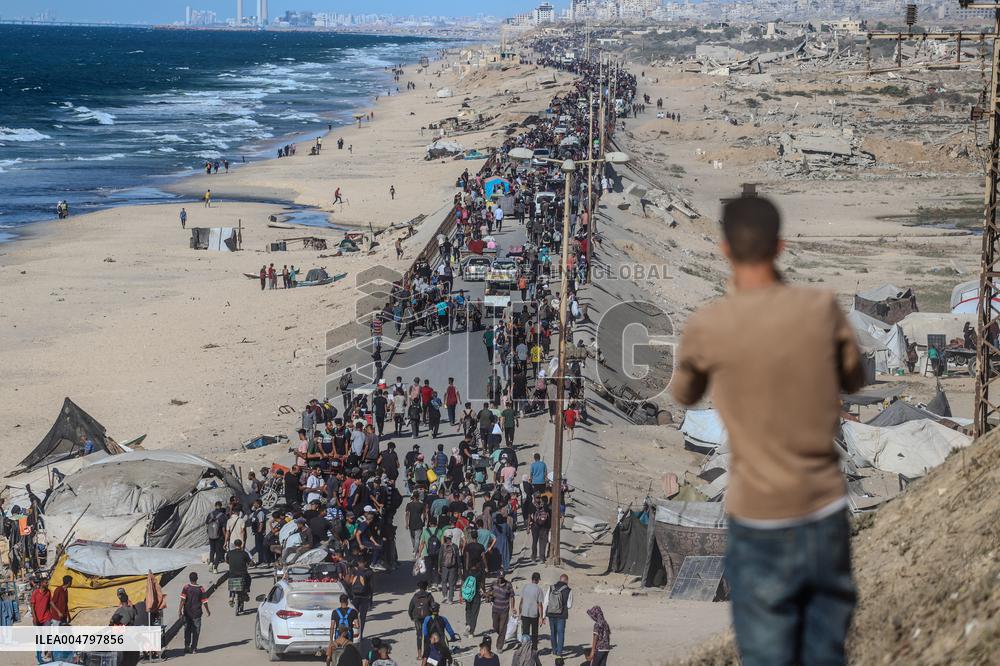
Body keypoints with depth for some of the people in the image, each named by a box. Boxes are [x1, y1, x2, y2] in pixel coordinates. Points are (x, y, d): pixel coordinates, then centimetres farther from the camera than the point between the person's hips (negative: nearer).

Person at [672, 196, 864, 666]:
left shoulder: (707, 327, -11)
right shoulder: (822, 308, -7)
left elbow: (684, 395, 10)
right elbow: (854, 380, 12)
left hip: (761, 526, -2)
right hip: (827, 517, 2)